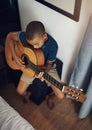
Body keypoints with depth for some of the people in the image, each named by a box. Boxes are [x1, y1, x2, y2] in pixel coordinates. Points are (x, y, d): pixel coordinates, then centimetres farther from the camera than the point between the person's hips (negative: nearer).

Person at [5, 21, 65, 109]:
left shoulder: (53, 46, -33)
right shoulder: (27, 36, -29)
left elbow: (49, 64, -17)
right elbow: (9, 36, -14)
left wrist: (44, 72, -39)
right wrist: (15, 56, -23)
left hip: (47, 68, -2)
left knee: (60, 96, -11)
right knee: (20, 91, -4)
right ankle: (27, 96, 33)